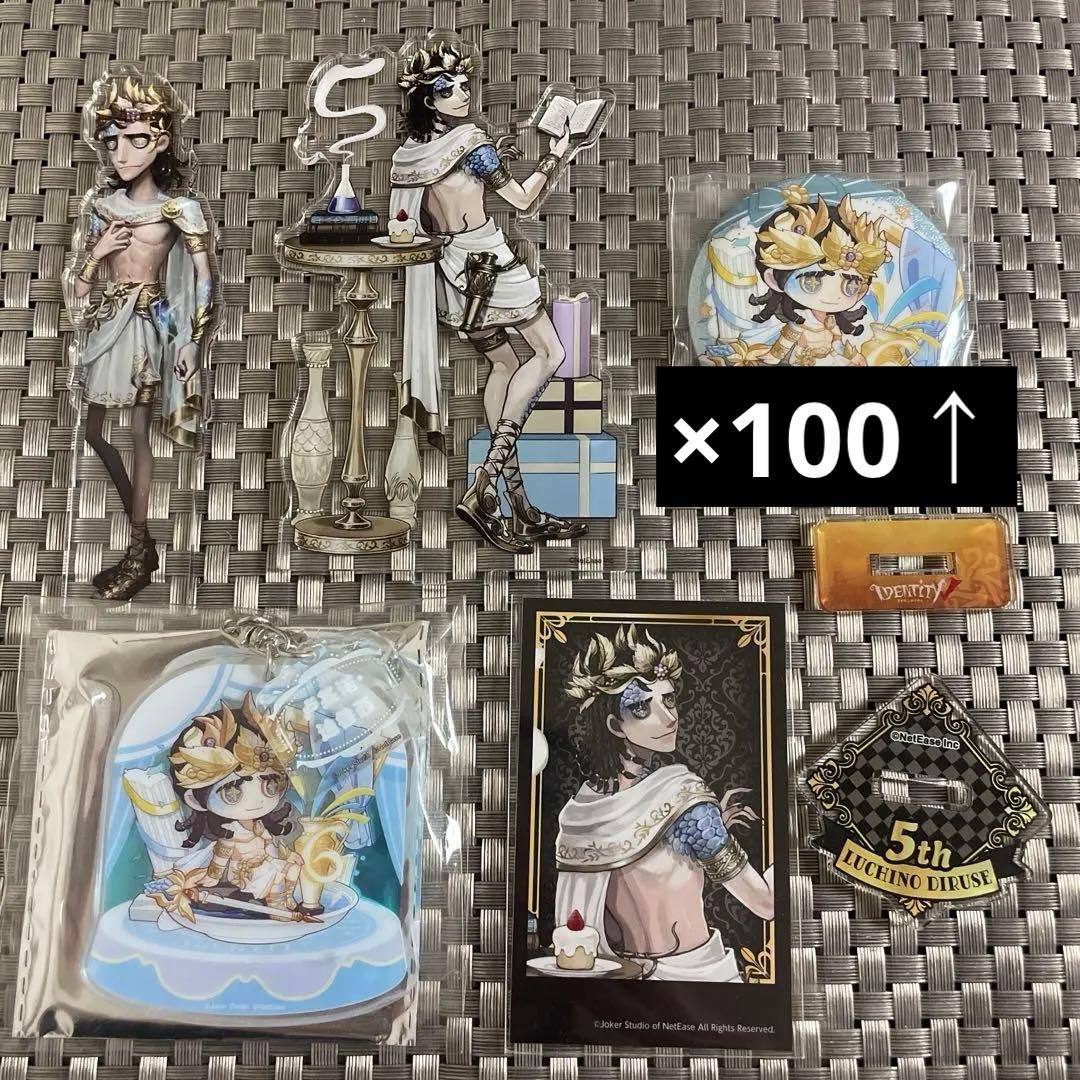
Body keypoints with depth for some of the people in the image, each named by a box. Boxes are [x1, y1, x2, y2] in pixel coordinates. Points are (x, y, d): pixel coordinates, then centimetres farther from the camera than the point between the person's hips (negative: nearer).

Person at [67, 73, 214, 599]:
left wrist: (193, 341, -11)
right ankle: (140, 536, 24)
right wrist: (98, 251, -8)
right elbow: (82, 280, 12)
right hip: (107, 323, 6)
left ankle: (140, 550, 9)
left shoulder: (178, 209, -8)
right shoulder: (104, 203, 7)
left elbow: (204, 279, -7)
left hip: (146, 325, -6)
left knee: (137, 434, -3)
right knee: (95, 431, 9)